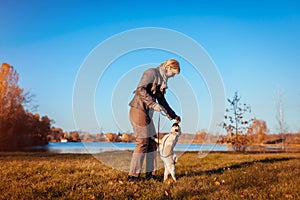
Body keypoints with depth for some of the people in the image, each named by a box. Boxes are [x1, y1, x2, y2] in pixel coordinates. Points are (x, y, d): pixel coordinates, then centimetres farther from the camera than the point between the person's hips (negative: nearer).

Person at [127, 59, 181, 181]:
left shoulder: (162, 80, 18)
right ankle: (133, 175, 2)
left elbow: (162, 100, 23)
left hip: (147, 113, 9)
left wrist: (173, 116, 21)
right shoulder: (151, 73, -9)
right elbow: (140, 89, -22)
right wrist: (153, 104, -27)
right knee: (142, 143, -7)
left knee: (152, 142, 8)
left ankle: (150, 173, 17)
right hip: (139, 110, -9)